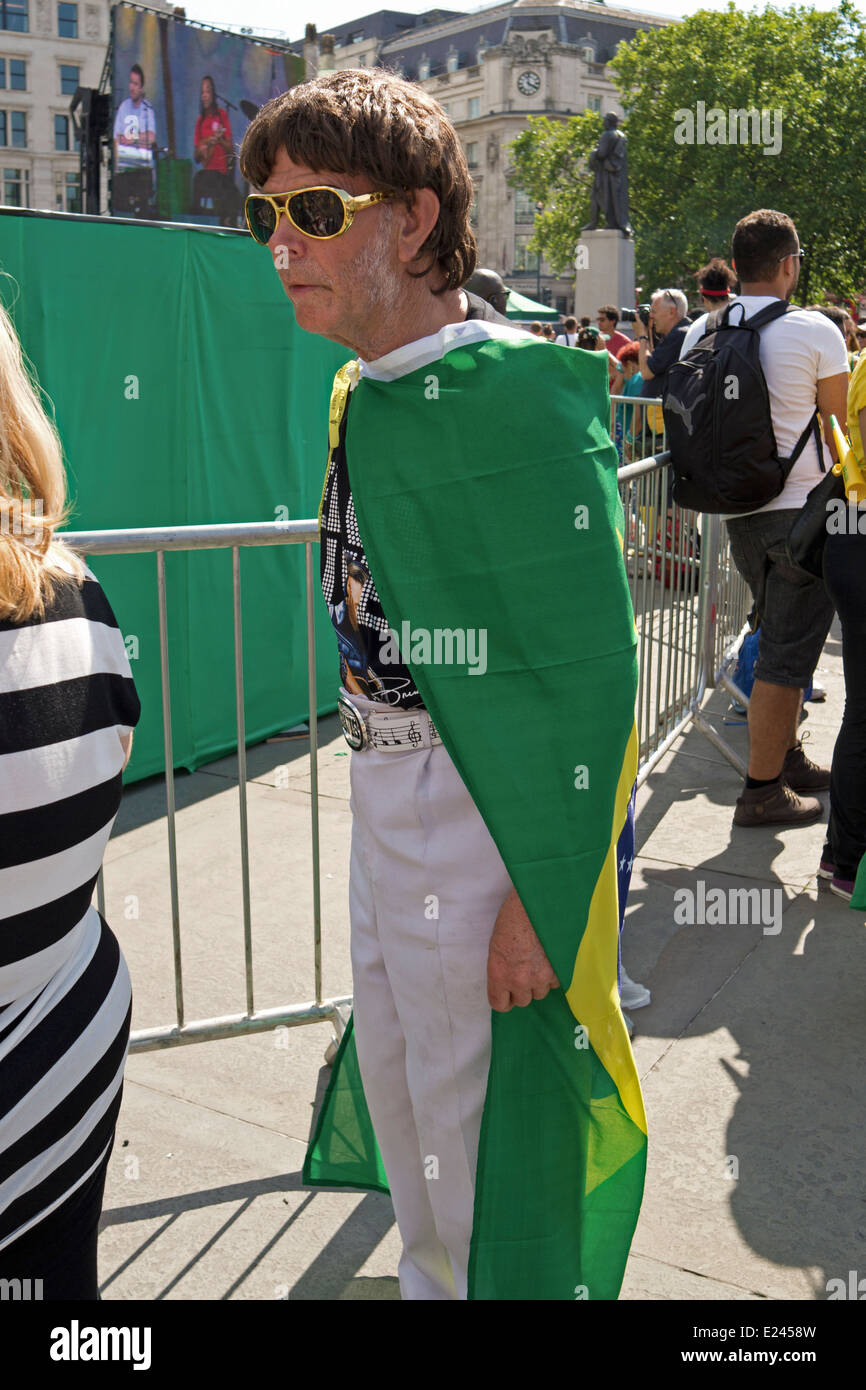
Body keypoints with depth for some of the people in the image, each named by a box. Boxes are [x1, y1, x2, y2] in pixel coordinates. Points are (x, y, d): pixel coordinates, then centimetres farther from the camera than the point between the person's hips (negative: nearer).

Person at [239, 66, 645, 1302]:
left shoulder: (516, 394, -20)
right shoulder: (363, 395, 7)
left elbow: (591, 666, -21)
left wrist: (544, 895, -20)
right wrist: (376, 776, 18)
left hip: (494, 809, -9)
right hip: (385, 791, 9)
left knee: (477, 1120, 6)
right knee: (394, 1079, 24)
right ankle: (428, 1277, 49)